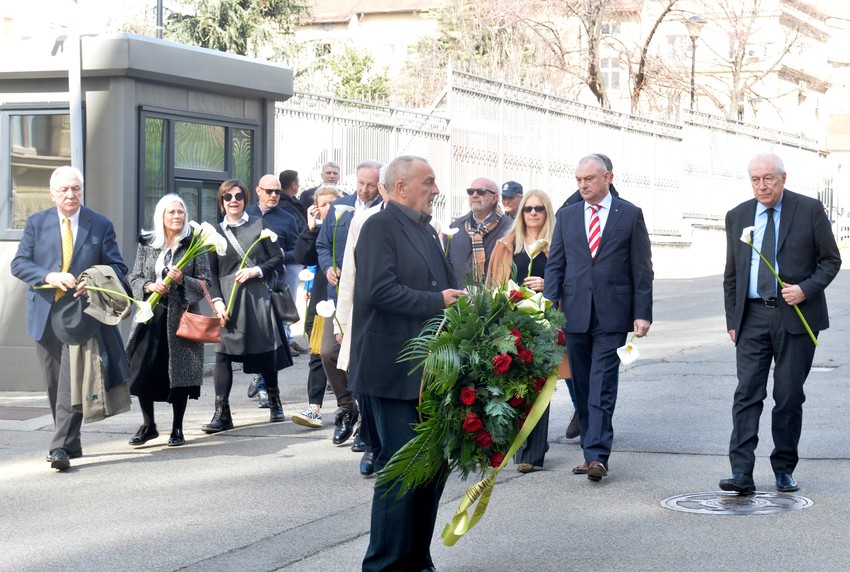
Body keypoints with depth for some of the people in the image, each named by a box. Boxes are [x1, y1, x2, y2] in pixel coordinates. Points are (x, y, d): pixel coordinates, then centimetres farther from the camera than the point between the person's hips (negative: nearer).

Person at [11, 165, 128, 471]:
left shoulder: (101, 225, 3)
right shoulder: (36, 223, 6)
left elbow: (118, 267, 4)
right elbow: (19, 264, 1)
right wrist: (49, 277, -18)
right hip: (45, 315, 3)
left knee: (71, 383, -12)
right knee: (54, 385, 9)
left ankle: (61, 448, -14)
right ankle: (70, 443, 21)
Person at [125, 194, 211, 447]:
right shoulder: (146, 244, 8)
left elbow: (204, 283, 2)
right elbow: (134, 278, 10)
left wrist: (183, 280, -15)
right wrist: (150, 286, -10)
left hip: (181, 316, -2)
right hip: (151, 315, 2)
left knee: (179, 372, -1)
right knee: (143, 371, -3)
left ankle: (177, 429, 12)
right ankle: (148, 426, 13)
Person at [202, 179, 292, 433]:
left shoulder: (259, 225, 6)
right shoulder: (215, 232, 8)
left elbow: (278, 257, 5)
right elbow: (211, 272, 7)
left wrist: (257, 270, -11)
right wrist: (217, 300, -5)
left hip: (258, 297, 0)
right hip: (229, 301, 1)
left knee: (265, 352, 7)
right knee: (223, 353, -9)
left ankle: (274, 403, 28)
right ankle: (221, 413, -9)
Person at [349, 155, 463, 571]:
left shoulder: (427, 231, 19)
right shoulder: (380, 226, -9)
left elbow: (443, 287, 20)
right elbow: (379, 290, -21)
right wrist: (437, 302, -19)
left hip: (428, 371, 9)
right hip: (395, 371, -9)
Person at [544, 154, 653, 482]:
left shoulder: (630, 215, 3)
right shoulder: (566, 216, 12)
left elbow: (641, 268, 2)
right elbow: (555, 266, 10)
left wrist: (642, 314, -4)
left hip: (612, 316, -3)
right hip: (575, 315, 4)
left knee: (602, 387, -10)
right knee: (583, 389, 7)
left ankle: (597, 455, -14)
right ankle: (593, 452, 14)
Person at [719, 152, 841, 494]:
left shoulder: (809, 210, 0)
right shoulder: (737, 217, 9)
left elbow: (831, 260, 3)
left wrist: (806, 289, -14)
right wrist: (732, 320, 7)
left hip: (796, 316, -2)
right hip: (753, 317, 2)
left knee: (789, 396, 4)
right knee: (747, 393, -6)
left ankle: (784, 471, 16)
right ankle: (741, 475, -9)